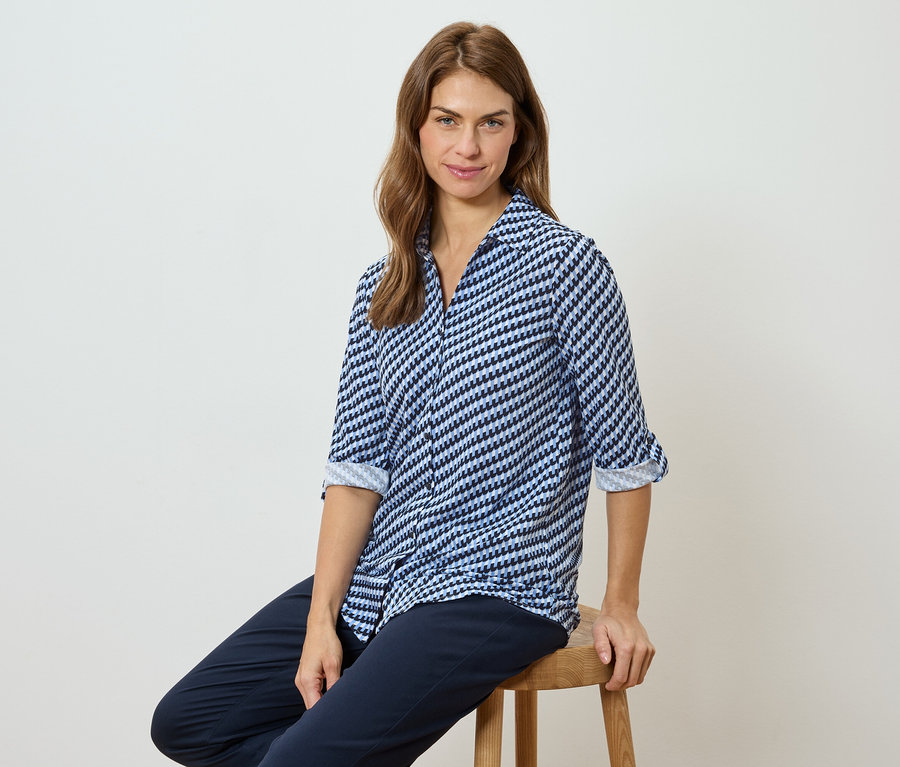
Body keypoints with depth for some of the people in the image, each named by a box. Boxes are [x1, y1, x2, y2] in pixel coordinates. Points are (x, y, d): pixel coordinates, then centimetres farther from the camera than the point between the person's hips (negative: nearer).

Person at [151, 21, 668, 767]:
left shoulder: (563, 265, -9)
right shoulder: (384, 287, 8)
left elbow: (625, 452, -4)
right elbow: (358, 461, 3)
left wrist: (621, 605, 0)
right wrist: (323, 617, -6)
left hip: (499, 589, -6)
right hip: (379, 575, 7)